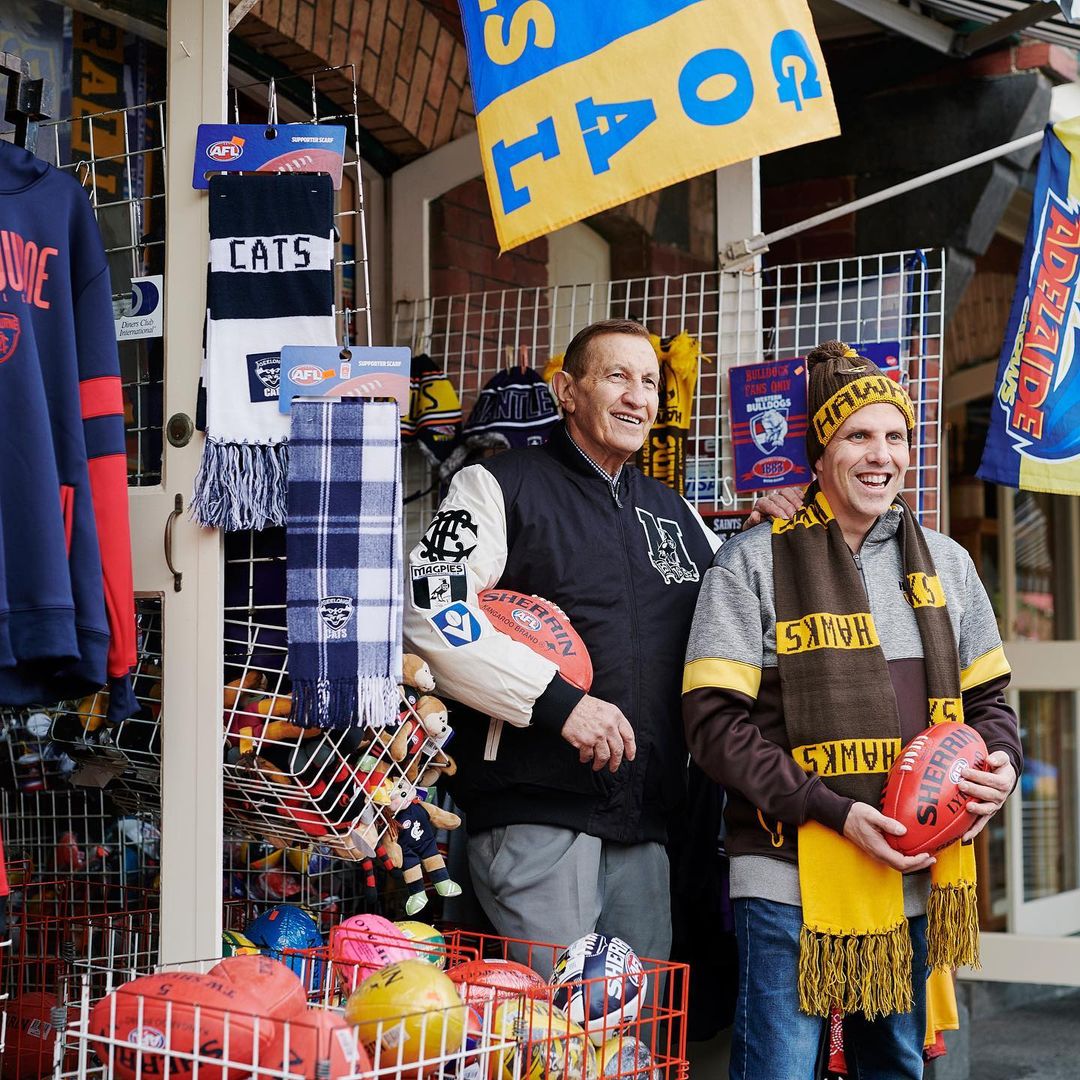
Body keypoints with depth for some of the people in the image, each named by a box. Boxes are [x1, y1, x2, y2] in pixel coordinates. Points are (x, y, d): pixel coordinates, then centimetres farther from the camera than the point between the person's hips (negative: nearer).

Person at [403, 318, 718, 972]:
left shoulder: (675, 515, 21)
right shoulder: (502, 487, 2)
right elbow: (433, 612, -12)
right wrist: (557, 699, -19)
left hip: (644, 823, 6)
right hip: (534, 811, -6)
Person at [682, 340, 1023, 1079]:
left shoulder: (945, 563, 12)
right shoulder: (756, 562, -3)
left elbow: (986, 696, 19)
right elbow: (716, 721, -8)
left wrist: (1001, 764, -4)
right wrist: (836, 811, -18)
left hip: (914, 878, 5)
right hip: (793, 874, -5)